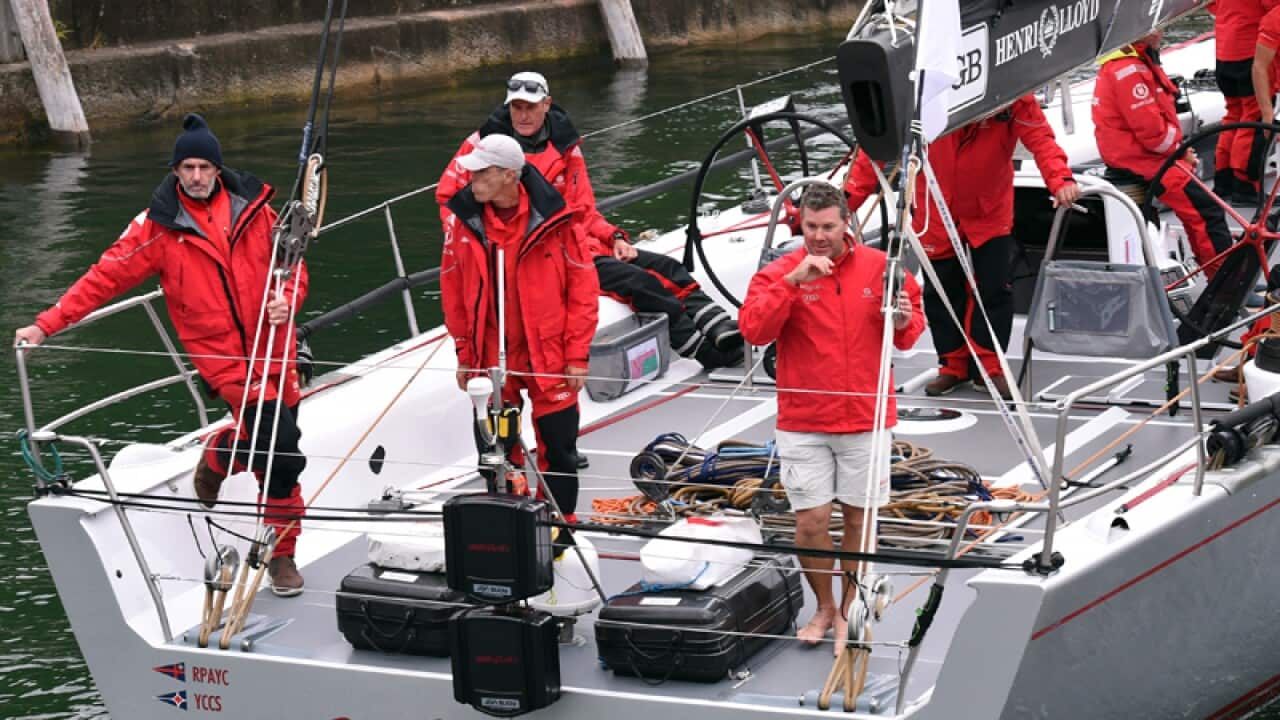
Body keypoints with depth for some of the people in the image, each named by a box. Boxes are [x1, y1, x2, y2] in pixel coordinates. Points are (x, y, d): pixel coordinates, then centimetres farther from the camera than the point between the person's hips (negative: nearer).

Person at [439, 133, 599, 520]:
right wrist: (464, 352, 6)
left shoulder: (554, 220, -13)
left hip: (549, 357, -2)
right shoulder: (464, 219, -4)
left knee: (558, 451, 8)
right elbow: (453, 288, 5)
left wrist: (577, 355, -7)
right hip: (489, 358, 2)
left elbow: (583, 287, -7)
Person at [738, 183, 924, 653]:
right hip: (803, 424, -1)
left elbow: (911, 333, 12)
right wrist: (792, 281, -26)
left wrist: (903, 322, -12)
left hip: (866, 420, 1)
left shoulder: (880, 268, 1)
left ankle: (850, 609, 25)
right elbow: (753, 330, -19)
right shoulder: (778, 273, -4)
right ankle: (824, 607, 21)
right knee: (812, 520, -2)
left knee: (859, 516, 8)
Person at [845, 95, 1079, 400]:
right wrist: (853, 192, -24)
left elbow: (1040, 139, -31)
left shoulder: (1015, 99, -22)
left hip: (991, 212, 0)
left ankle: (989, 367, 16)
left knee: (996, 289, -1)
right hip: (937, 211, 0)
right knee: (941, 291, 7)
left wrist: (1060, 179, -50)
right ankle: (953, 366, 25)